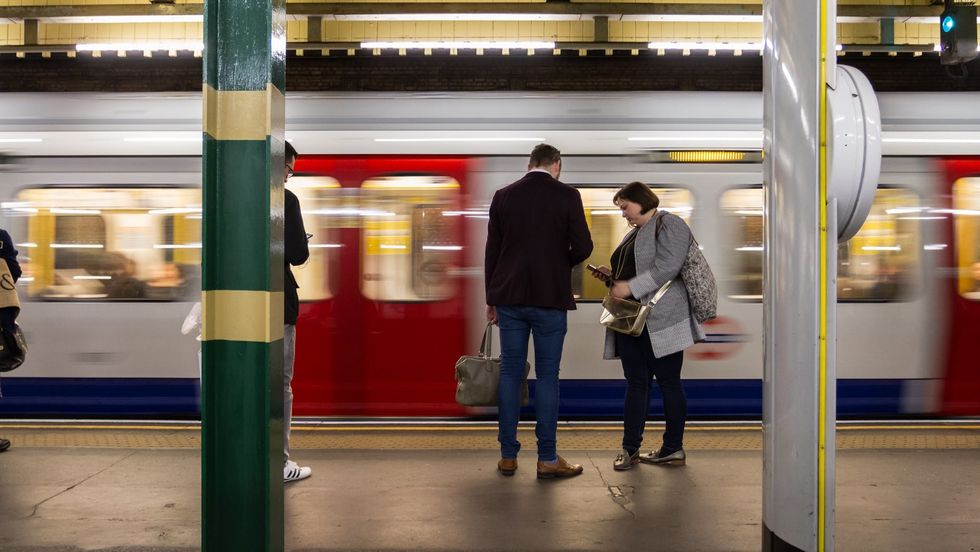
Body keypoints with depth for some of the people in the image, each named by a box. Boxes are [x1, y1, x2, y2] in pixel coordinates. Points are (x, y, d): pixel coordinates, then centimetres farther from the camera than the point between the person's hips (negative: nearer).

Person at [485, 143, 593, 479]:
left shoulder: (503, 196, 4)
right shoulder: (567, 196, -5)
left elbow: (492, 250, 6)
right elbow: (583, 247, -7)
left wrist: (491, 298, 13)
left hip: (509, 297, 3)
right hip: (550, 299, -3)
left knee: (510, 373, 7)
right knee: (547, 376, 2)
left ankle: (508, 456, 11)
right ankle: (547, 459, 6)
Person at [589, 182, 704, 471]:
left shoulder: (669, 225, -5)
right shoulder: (634, 233, 23)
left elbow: (667, 268, -18)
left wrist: (630, 287, -20)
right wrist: (612, 277, 11)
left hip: (660, 320, -8)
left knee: (668, 382, 0)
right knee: (636, 383, 7)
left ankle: (674, 448, 8)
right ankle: (630, 448, 10)